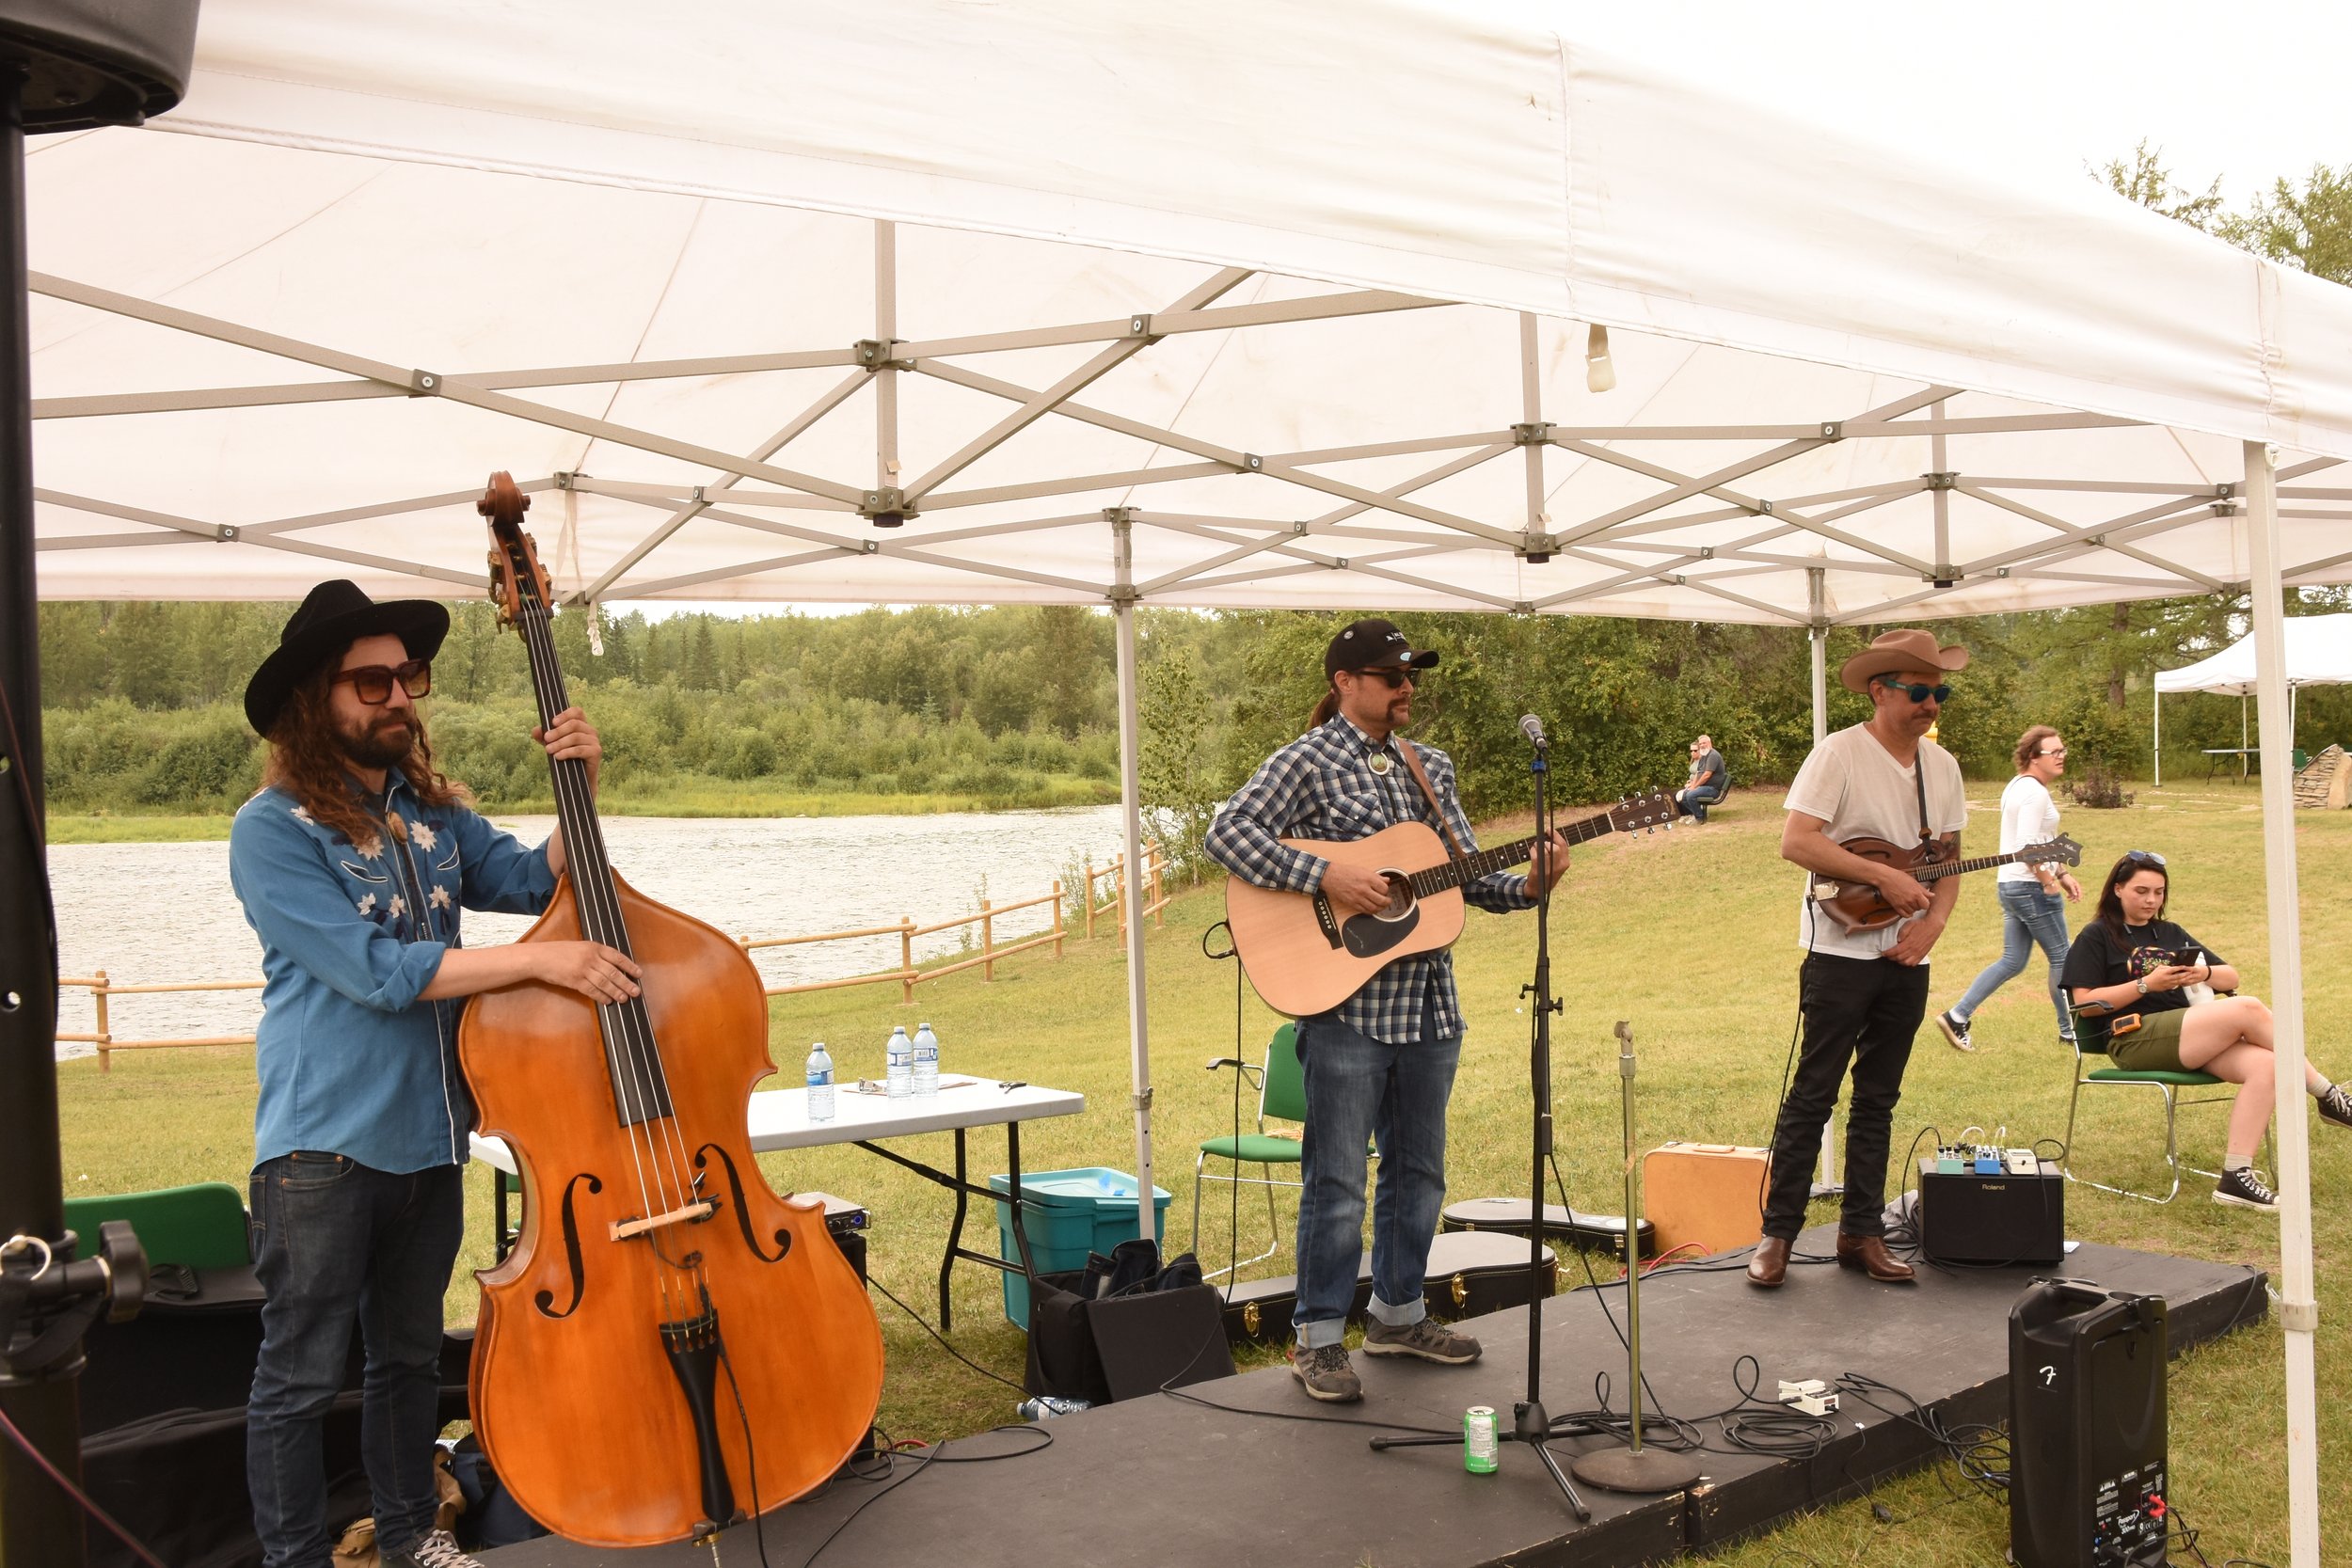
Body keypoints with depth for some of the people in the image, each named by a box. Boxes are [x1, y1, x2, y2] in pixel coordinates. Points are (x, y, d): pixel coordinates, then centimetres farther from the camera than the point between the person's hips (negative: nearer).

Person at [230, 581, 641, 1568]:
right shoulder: (273, 830, -13)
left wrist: (578, 789, -10)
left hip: (428, 1140, 7)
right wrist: (540, 960, -25)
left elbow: (539, 880, 6)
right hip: (322, 1146, -6)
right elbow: (376, 971, -21)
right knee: (300, 1377, 3)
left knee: (410, 1356, 20)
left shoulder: (432, 812, 8)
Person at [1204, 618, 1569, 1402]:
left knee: (1418, 1168, 16)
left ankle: (1398, 1313, 32)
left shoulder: (1430, 767, 15)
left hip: (1428, 1004, 7)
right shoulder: (1308, 761, -6)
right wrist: (1326, 876, -24)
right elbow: (1227, 832, -17)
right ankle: (1318, 1339, 10)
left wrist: (1528, 884, -5)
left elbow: (1467, 871, 15)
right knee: (1337, 1178, -1)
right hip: (1346, 1004, -7)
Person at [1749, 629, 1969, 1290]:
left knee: (1878, 1099, 12)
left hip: (1907, 958, 6)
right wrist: (1885, 876, -22)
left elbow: (1949, 862, 14)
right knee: (1812, 1094, -3)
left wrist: (1933, 921, -4)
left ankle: (1861, 1231, 20)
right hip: (1841, 953, -6)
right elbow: (1795, 842, -19)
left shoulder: (1942, 766, 10)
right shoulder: (1839, 753, -10)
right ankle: (1778, 1232, 5)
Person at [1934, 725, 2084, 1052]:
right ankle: (2069, 1031, 17)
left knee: (2013, 961, 13)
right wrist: (2050, 881, -15)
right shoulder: (2035, 792, -17)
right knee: (2062, 958, 5)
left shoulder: (2019, 785, 15)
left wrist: (2063, 873, 20)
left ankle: (1957, 1016, 7)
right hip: (2031, 887, -10)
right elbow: (2028, 846, -25)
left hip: (2010, 885, 10)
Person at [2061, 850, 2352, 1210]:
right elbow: (2085, 1002, -5)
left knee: (2264, 1064, -25)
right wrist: (2146, 984, -12)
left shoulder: (2171, 934, 26)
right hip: (2135, 1040, -7)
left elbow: (2232, 978, 22)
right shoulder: (2096, 936, 7)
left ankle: (2235, 1176, -29)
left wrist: (2205, 974, -1)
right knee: (2248, 1010, -23)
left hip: (2191, 1038, 7)